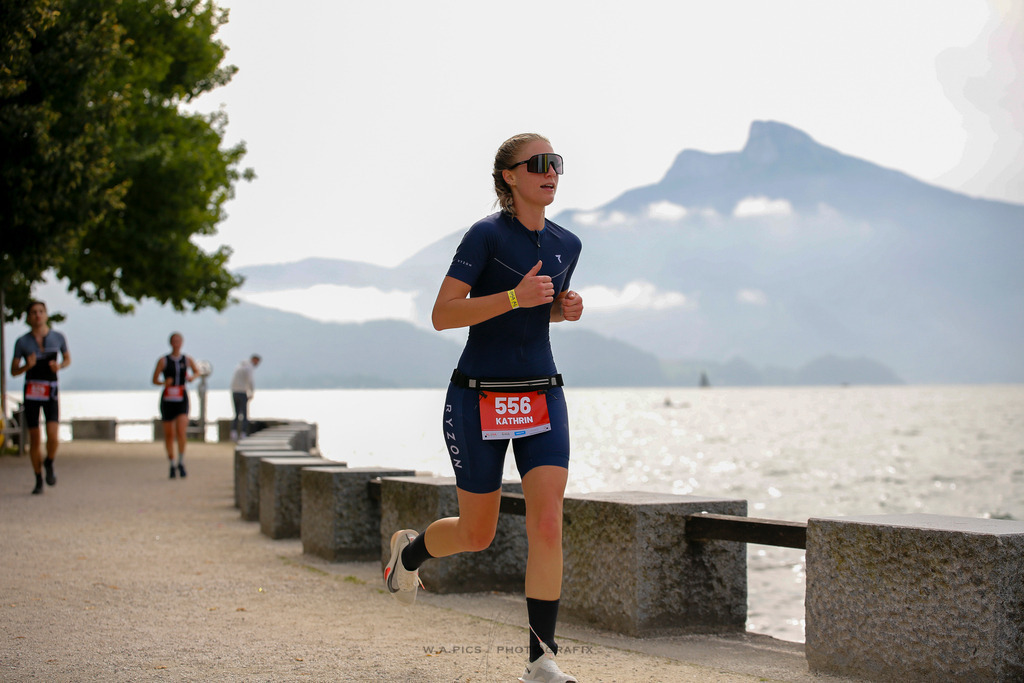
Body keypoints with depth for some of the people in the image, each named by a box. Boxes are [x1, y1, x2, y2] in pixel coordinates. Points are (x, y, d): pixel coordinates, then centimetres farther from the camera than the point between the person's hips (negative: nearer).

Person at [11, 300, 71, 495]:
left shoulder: (58, 337, 0)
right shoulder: (22, 342, -2)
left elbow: (68, 359, 15)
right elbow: (13, 371, 1)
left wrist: (59, 366, -7)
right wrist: (27, 366, -19)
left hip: (51, 392, 0)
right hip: (31, 392, 0)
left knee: (53, 436, -16)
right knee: (34, 438, 3)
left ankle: (49, 465, 15)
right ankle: (38, 480, 18)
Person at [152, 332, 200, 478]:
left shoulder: (187, 360, 5)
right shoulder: (163, 361, -1)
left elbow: (197, 371, 23)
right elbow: (154, 380, 2)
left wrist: (192, 377, 1)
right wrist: (164, 383, -19)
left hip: (182, 400, 0)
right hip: (167, 400, 0)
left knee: (181, 431, -18)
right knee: (169, 434, 5)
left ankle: (181, 463, -6)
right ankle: (172, 465, 21)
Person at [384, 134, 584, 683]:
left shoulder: (566, 244, 7)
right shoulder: (486, 234, -12)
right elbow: (442, 315, -16)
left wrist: (567, 307, 2)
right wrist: (515, 296, -25)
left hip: (542, 396, 4)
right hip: (480, 396, -4)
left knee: (547, 525, -11)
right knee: (477, 535, 9)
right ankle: (409, 550, 43)